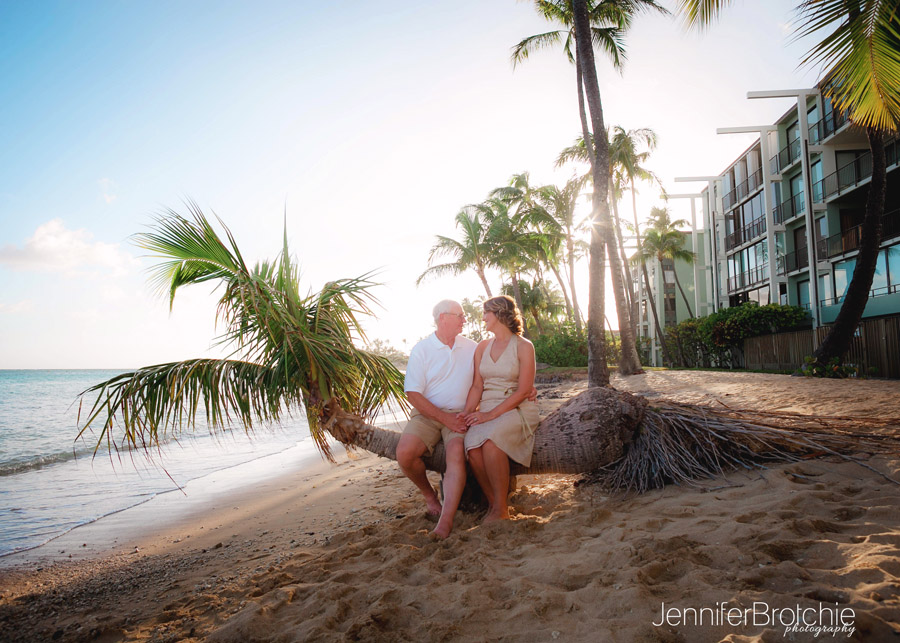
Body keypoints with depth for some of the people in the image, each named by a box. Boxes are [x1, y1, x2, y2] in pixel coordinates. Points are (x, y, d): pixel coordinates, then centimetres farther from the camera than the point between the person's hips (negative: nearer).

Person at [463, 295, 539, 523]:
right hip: (487, 410, 4)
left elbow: (523, 391, -9)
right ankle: (493, 502, -9)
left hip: (518, 410, -4)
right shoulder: (482, 347, 14)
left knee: (490, 441, -33)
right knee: (472, 446, -27)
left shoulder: (523, 346, -2)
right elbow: (477, 387, 10)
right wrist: (467, 414, -8)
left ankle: (501, 509, -18)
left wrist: (491, 414, -17)